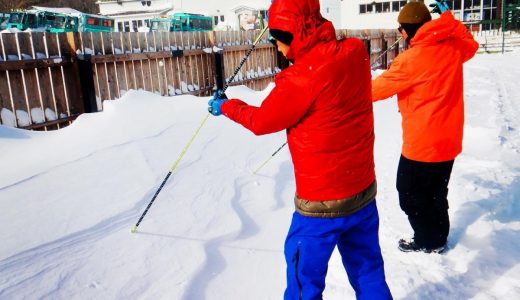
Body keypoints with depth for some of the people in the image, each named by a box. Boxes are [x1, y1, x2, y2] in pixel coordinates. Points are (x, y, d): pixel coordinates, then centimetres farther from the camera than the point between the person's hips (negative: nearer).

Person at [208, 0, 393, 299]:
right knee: (368, 272, 23)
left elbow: (262, 121, -9)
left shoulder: (304, 76, -24)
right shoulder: (355, 54, -5)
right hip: (364, 191, 7)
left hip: (323, 202, -7)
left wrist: (226, 106, 7)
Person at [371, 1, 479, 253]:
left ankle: (428, 241, 22)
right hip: (449, 140, 8)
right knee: (437, 193, 22)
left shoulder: (411, 59, -20)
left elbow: (381, 87, -9)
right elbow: (471, 45, 25)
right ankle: (439, 236, 37)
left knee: (410, 195, 10)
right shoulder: (453, 47, 0)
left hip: (421, 144, -8)